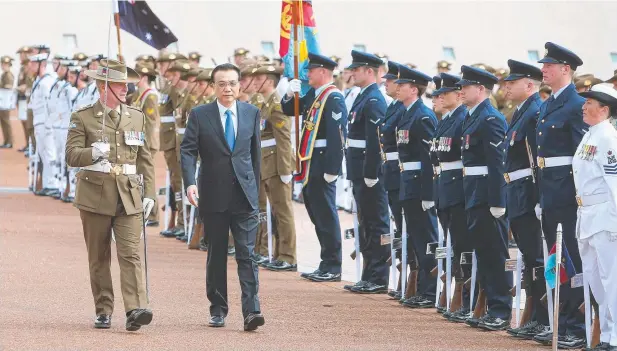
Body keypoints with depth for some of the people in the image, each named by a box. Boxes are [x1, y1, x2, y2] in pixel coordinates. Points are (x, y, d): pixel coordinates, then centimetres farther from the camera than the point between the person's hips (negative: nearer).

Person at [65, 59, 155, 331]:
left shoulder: (136, 117, 13)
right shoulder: (82, 118, 1)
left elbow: (145, 159, 15)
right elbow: (71, 155, -8)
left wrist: (149, 193, 7)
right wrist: (92, 153, -28)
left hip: (129, 197, 2)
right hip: (96, 196, -1)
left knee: (131, 254, -12)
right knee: (99, 258, 5)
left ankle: (135, 310, -22)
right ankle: (103, 311, 14)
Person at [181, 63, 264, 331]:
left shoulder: (252, 113, 7)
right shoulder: (200, 115, 0)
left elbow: (256, 153, 13)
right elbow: (188, 150, -6)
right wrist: (190, 183, -21)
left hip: (244, 196, 0)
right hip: (213, 197, 0)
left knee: (247, 254, -8)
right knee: (216, 255, 9)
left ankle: (251, 310, -15)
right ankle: (218, 309, 21)